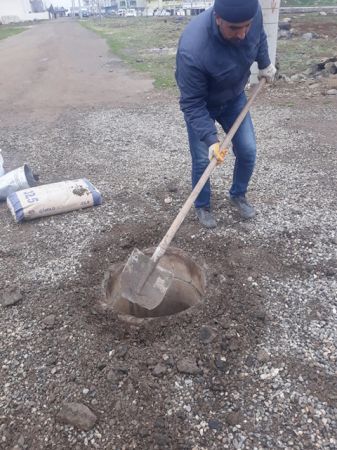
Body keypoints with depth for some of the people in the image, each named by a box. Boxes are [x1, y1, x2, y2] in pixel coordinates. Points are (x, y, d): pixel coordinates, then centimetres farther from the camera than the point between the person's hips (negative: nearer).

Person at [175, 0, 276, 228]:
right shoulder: (192, 50, -42)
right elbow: (192, 104, -33)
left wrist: (265, 64, 13)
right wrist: (210, 139, -39)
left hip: (234, 97, 5)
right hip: (201, 104, -4)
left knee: (248, 151, 4)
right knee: (202, 160, -3)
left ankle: (238, 195, 30)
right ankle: (203, 206, 23)